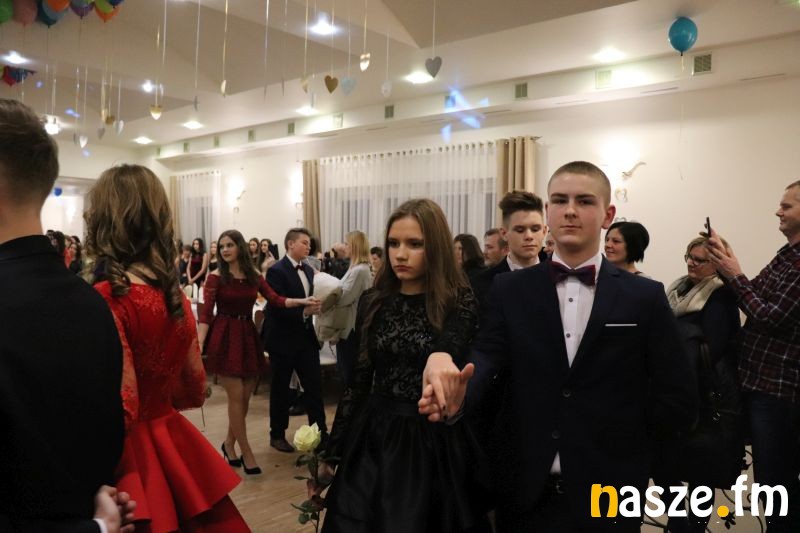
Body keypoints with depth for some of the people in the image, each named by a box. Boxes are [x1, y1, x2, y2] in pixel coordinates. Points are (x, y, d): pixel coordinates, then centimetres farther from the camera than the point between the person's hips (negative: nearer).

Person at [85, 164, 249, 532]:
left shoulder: (104, 300, -20)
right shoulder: (176, 295, 2)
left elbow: (120, 409, -21)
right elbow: (195, 387, 11)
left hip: (130, 458, -6)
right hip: (175, 446, 7)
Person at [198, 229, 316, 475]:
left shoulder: (254, 276, 7)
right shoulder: (216, 277, -5)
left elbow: (276, 299, -1)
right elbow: (206, 313, -10)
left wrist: (302, 301, -13)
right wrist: (199, 344, -20)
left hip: (248, 337, 5)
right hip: (224, 338, -4)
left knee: (245, 397, 9)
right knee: (236, 396, -4)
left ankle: (229, 443, 29)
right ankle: (246, 453, 7)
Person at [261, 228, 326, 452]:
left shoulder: (309, 270, 9)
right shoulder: (276, 271, -13)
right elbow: (276, 306, -20)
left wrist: (317, 305, -8)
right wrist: (303, 312, -29)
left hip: (306, 336, 6)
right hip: (283, 339, -6)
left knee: (314, 384, 6)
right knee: (280, 388, 8)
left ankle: (320, 431, 17)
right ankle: (277, 435, 23)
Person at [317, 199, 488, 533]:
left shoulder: (460, 302, -10)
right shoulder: (373, 302, 1)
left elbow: (450, 348, -32)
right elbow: (358, 380, 5)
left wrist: (440, 360, -57)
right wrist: (331, 451, 7)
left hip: (432, 442, -3)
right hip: (372, 438, 4)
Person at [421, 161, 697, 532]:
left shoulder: (645, 297, -2)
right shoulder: (509, 290, 0)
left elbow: (679, 399, -1)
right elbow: (486, 358, -13)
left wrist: (622, 444, -2)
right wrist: (458, 391, -33)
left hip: (607, 492, 0)